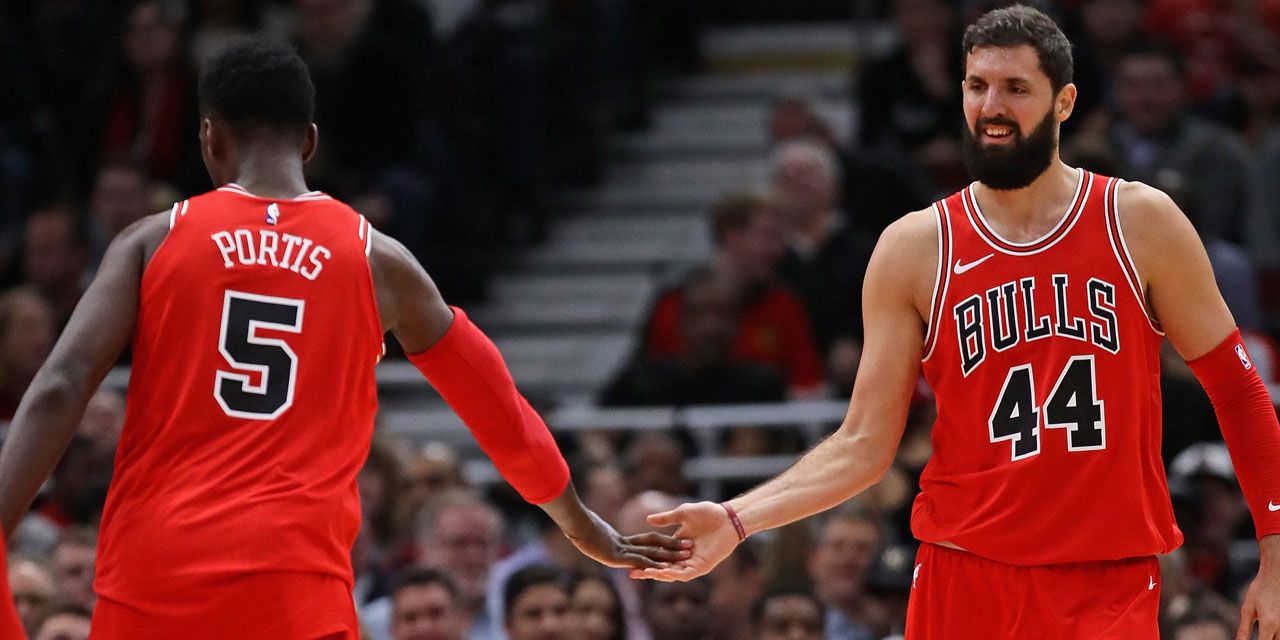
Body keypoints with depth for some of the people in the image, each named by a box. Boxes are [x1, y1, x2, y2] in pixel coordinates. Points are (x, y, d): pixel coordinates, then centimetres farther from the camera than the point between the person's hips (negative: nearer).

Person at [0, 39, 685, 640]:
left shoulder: (153, 241, 7)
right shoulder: (377, 260, 9)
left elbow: (58, 392, -6)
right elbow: (496, 407, 20)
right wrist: (584, 528, 34)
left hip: (153, 573, 1)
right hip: (294, 581, -1)